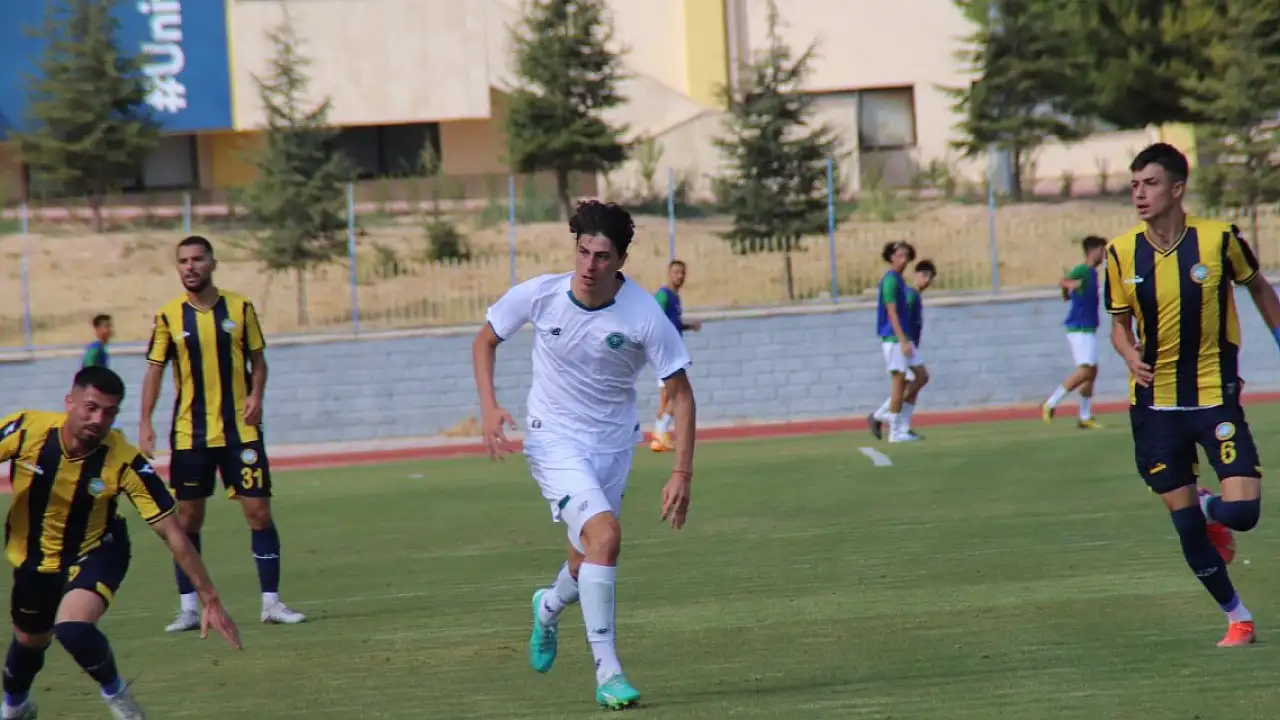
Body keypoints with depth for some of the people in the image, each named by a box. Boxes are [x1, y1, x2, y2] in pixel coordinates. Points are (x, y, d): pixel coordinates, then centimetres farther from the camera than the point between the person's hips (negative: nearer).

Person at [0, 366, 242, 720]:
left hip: (94, 554, -2)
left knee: (73, 629, -29)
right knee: (29, 641, 21)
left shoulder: (125, 462, -29)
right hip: (33, 557, 2)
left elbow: (173, 534, -24)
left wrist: (211, 599, -23)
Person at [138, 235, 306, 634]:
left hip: (240, 430, 0)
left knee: (259, 511, -3)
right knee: (187, 519, 2)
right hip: (190, 433, 0)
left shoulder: (240, 307, 1)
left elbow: (257, 360, 8)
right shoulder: (169, 316, 0)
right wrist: (145, 423, -6)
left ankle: (271, 601, 5)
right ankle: (189, 608, 10)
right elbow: (154, 370, 3)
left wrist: (256, 396, -10)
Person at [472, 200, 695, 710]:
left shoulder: (643, 315, -18)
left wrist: (682, 473, -16)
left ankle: (549, 607, 51)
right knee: (605, 534, -24)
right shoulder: (538, 295, -16)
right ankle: (607, 673, -18)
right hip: (554, 440, -2)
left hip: (613, 444, 2)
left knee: (589, 561, 12)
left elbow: (680, 393, -10)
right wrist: (489, 408, -10)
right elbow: (485, 340, 4)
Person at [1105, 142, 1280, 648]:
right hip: (1155, 404, 2)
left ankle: (1210, 510, 24)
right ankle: (1237, 619, 21)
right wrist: (1130, 355, -12)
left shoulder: (1219, 238, -9)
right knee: (1185, 526, 1)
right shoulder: (1122, 253, -3)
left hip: (1215, 394, -2)